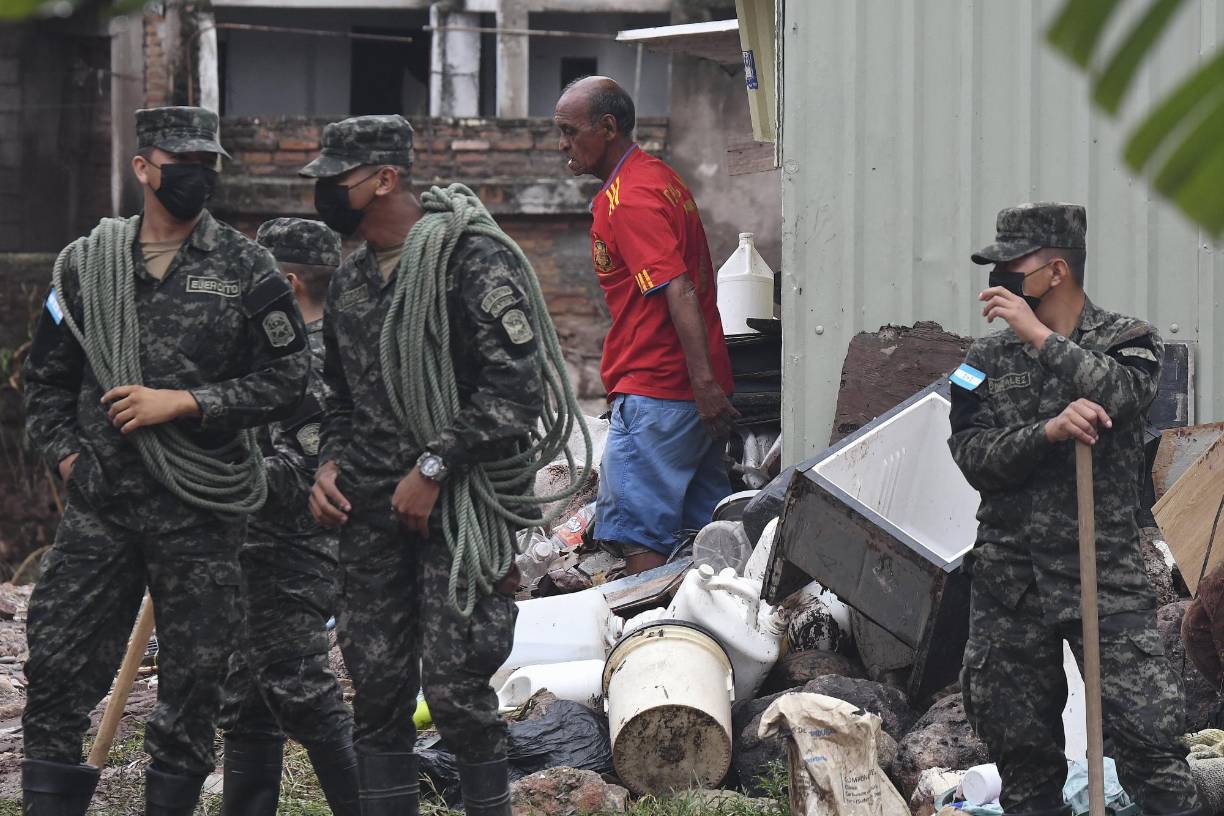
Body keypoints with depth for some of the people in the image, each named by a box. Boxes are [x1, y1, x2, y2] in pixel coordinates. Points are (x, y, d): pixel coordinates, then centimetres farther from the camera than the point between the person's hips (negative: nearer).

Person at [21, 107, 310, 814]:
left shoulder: (247, 269, 0)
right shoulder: (87, 264, 7)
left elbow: (287, 380, -4)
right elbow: (47, 377, 16)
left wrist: (181, 402, -11)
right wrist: (65, 452, 2)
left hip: (199, 514, -2)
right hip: (99, 505, 2)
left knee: (194, 679, 4)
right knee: (57, 669, -2)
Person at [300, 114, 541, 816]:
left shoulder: (476, 265, -9)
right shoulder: (350, 281, 15)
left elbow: (515, 394, -16)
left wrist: (433, 469, -17)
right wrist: (329, 465, 8)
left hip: (459, 504, -7)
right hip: (369, 514, 7)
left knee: (455, 684, -11)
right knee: (377, 686, 7)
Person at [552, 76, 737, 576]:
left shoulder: (628, 200, -15)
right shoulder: (657, 176, 17)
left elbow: (679, 291, -24)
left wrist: (704, 383, -29)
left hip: (655, 393, -10)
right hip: (697, 387, 10)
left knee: (637, 534, -8)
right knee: (704, 529, 11)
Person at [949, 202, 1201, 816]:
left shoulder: (1128, 341, 2)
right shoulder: (986, 359, 9)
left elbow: (1121, 394, -21)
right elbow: (973, 456, -3)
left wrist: (1038, 335, -18)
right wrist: (1049, 431, -20)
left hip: (1105, 574, -3)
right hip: (1008, 577, 3)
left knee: (1148, 739, -12)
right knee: (1019, 744, 7)